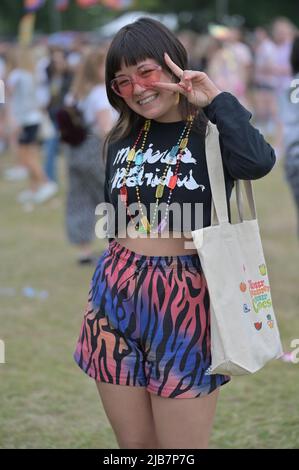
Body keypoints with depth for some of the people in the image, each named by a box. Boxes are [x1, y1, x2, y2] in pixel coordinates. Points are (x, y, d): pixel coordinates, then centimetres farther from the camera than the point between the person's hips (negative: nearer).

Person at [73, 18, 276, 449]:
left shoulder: (213, 132, -5)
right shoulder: (121, 142, 11)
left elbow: (258, 163, -28)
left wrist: (216, 98, -17)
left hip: (183, 299, -5)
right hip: (114, 297, 5)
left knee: (183, 448, 1)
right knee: (134, 444, 12)